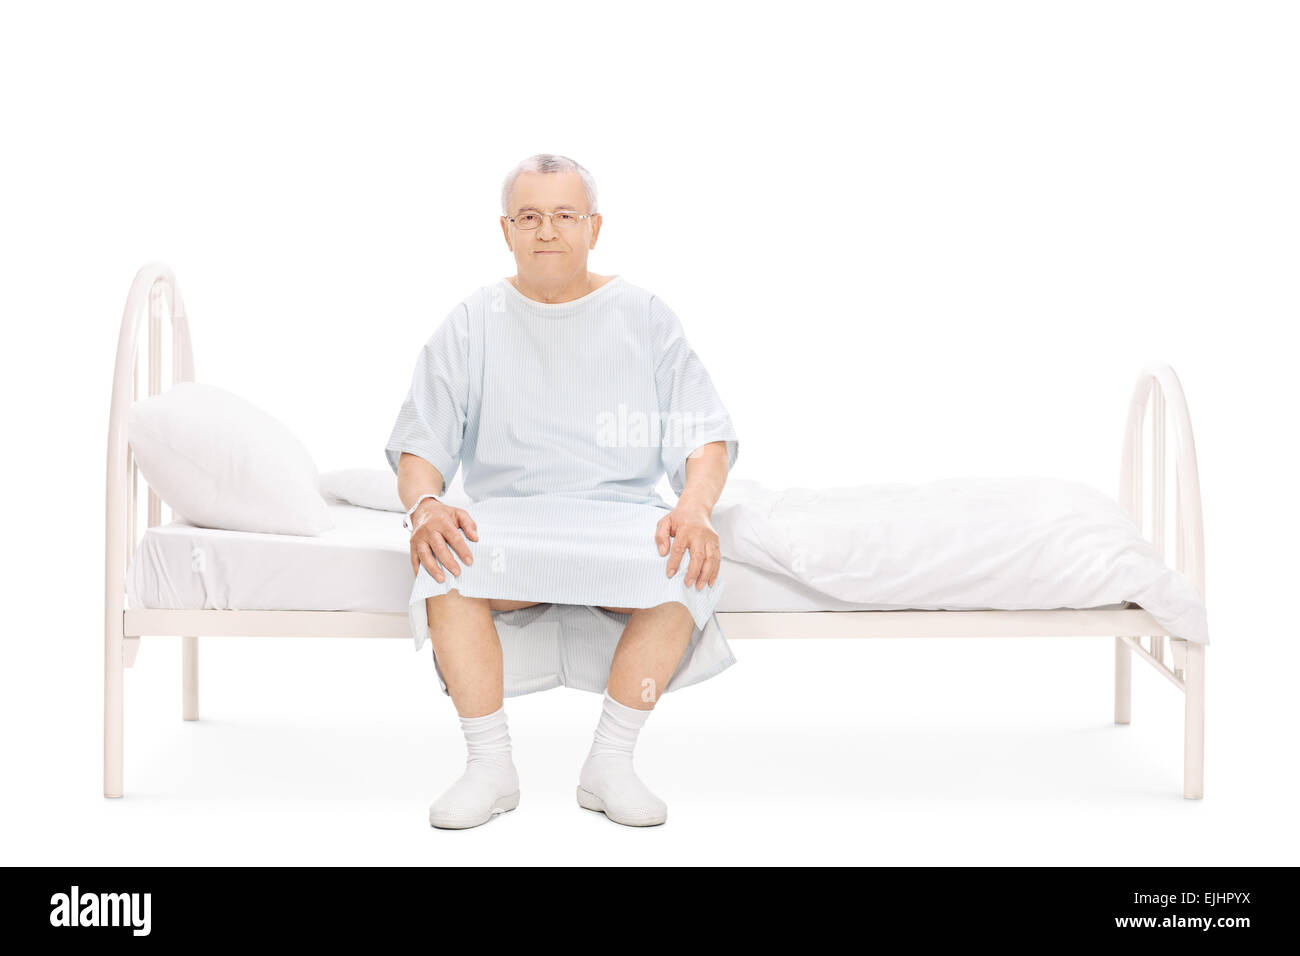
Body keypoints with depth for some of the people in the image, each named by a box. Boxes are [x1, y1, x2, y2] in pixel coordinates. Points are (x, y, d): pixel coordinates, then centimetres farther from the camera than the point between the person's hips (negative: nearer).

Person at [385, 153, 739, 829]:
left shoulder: (645, 318, 9)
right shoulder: (472, 325, 9)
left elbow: (706, 435, 3)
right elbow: (419, 443, 4)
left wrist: (694, 508, -19)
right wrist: (425, 506, -20)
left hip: (621, 515, 0)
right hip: (506, 515, 0)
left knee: (680, 569, -33)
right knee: (444, 565, -32)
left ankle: (609, 762, -17)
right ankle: (490, 764, -17)